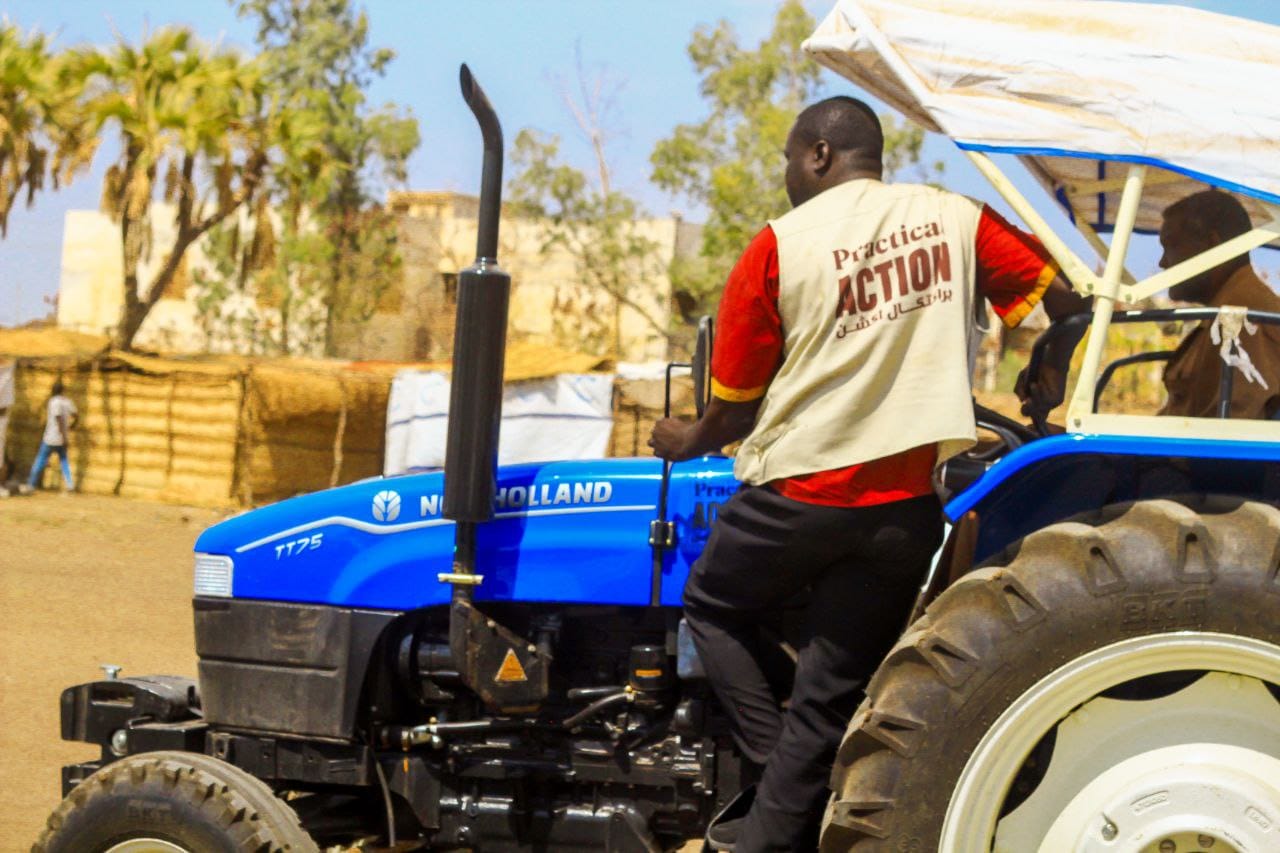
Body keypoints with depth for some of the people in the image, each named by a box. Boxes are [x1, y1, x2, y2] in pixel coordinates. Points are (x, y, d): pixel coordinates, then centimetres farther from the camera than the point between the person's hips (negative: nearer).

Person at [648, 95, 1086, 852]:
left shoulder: (779, 246, -5)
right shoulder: (956, 220, 3)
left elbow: (736, 405, 1)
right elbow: (1064, 302, -2)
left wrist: (688, 443, 21)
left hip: (801, 489, -2)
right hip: (912, 504, 3)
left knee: (715, 606, 23)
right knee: (835, 688, 10)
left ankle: (779, 761, 11)